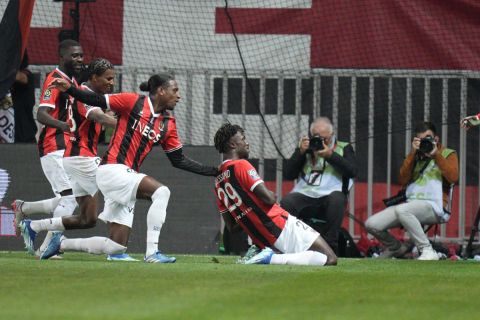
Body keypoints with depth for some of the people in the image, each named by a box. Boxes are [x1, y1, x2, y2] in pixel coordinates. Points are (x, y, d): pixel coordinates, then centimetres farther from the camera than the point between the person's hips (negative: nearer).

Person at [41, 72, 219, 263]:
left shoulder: (168, 123, 13)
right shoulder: (133, 102, -4)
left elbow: (179, 160, 15)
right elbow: (97, 101, -1)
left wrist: (213, 171, 9)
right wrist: (69, 89, -14)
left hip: (128, 176, 8)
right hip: (112, 169, -8)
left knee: (117, 246, 2)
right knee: (161, 191, -26)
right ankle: (152, 252, -27)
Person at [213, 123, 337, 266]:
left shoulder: (218, 182, 14)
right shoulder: (240, 165, -10)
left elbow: (231, 226, 16)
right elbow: (269, 198, -17)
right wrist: (272, 194, 5)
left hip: (260, 239, 9)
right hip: (281, 226, -9)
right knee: (330, 259, -11)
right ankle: (271, 258, -18)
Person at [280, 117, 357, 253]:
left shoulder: (343, 148, 16)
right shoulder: (306, 148, 21)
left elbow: (352, 171, -2)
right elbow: (288, 174, 12)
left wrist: (330, 155, -10)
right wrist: (300, 152, 0)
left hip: (330, 194, -2)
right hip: (304, 195, 2)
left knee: (336, 199, -37)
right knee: (286, 202, -30)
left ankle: (330, 246, -31)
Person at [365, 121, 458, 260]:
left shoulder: (447, 154, 10)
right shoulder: (415, 157, 22)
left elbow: (453, 177, -10)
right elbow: (403, 180, 6)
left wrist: (436, 155, -11)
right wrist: (413, 153, 0)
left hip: (434, 206, -6)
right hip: (411, 204, 6)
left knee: (402, 210, -38)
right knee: (371, 224, -11)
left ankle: (428, 251, -32)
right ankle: (396, 248, 15)